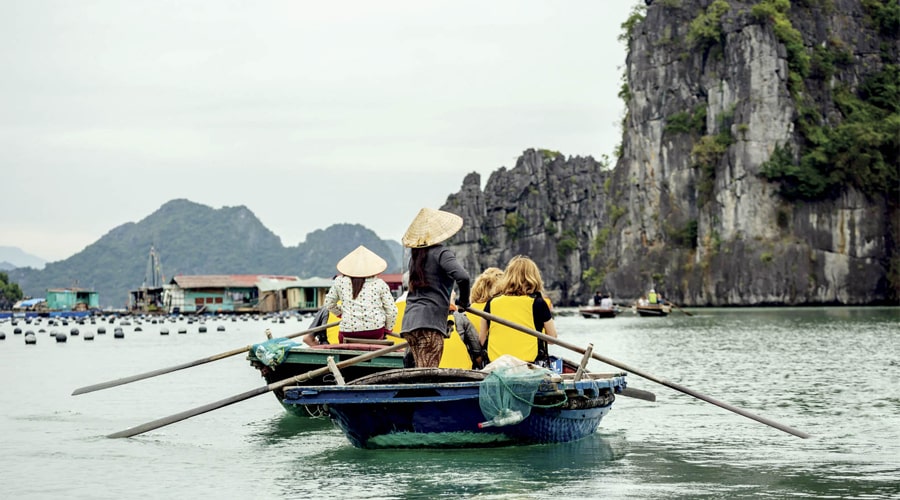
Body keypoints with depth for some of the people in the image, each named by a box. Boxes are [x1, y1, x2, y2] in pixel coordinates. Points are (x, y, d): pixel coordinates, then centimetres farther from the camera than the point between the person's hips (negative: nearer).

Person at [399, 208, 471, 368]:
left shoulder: (415, 256, 17)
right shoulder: (441, 253, -5)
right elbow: (462, 276, -20)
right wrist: (464, 301, -2)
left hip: (409, 321, 7)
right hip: (430, 321, -7)